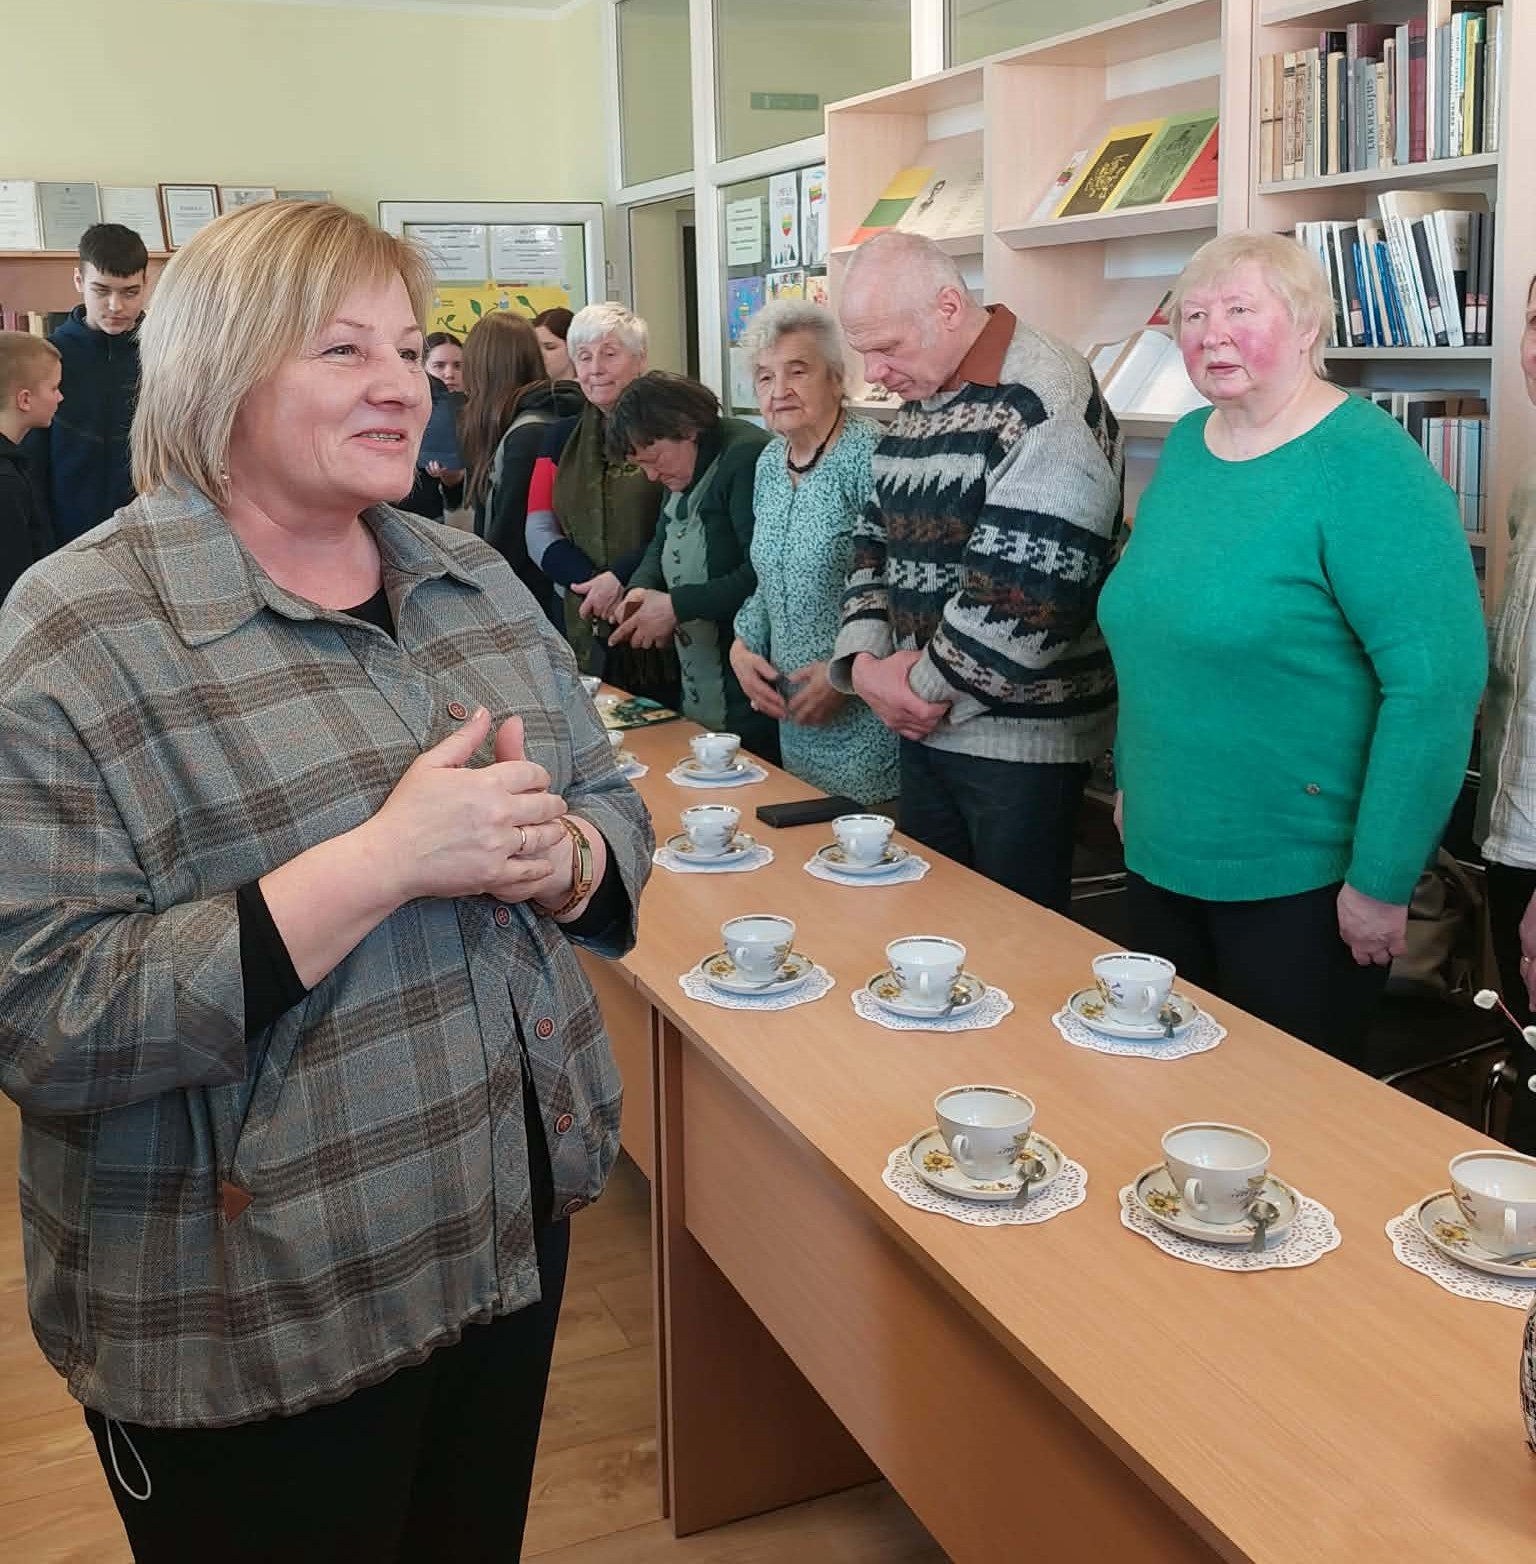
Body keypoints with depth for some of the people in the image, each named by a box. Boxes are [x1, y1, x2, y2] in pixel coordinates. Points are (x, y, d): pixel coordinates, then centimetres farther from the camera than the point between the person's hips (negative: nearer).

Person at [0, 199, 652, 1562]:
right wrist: (383, 862, -28)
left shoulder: (477, 582, 4)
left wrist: (551, 851, -16)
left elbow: (617, 820, 8)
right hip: (256, 1317, -5)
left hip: (518, 1227, 6)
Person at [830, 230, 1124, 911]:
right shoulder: (917, 402, 11)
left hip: (1020, 738, -8)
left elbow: (1025, 589, -25)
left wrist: (927, 682, -13)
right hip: (925, 726, 8)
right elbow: (877, 539, 15)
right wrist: (864, 661, -2)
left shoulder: (1044, 403, -18)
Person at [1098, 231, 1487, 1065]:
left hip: (1300, 880, -7)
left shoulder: (1367, 465, -17)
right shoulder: (1185, 444, 6)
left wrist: (1381, 880, -20)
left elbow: (1437, 679, -21)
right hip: (1161, 858, 7)